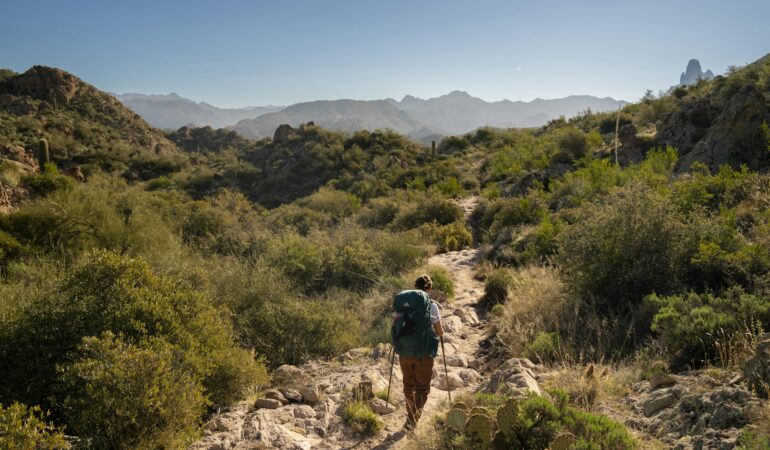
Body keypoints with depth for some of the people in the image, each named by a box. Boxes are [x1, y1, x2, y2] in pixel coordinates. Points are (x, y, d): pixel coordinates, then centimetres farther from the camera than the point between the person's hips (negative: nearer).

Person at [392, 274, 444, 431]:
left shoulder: (401, 303, 1)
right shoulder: (431, 305, -9)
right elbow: (440, 332, -3)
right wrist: (440, 331, 19)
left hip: (404, 351, 3)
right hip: (424, 353, -3)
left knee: (408, 385, 21)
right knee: (422, 387, 11)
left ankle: (412, 414, 35)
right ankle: (412, 418, -3)